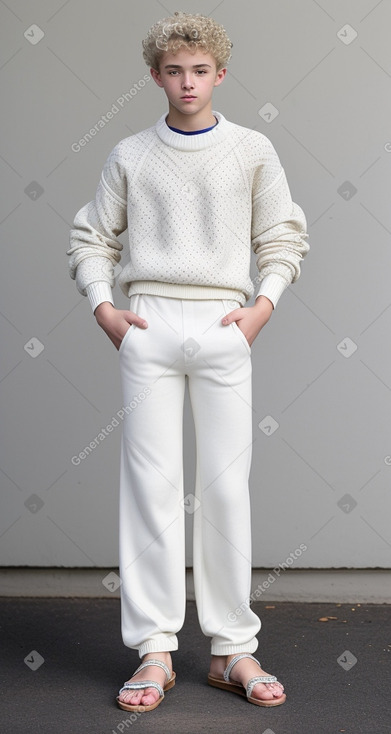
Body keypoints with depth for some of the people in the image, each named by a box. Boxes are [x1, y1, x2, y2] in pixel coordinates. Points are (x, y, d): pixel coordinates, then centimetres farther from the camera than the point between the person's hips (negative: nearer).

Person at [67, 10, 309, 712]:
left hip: (223, 325, 0)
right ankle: (154, 651, 3)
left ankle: (233, 648, 7)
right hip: (148, 326, 0)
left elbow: (283, 239, 12)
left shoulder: (252, 149, 10)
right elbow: (91, 240, 14)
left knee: (226, 485, -1)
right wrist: (104, 309, 1)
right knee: (151, 483, -2)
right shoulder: (130, 155, 10)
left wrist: (263, 305, -2)